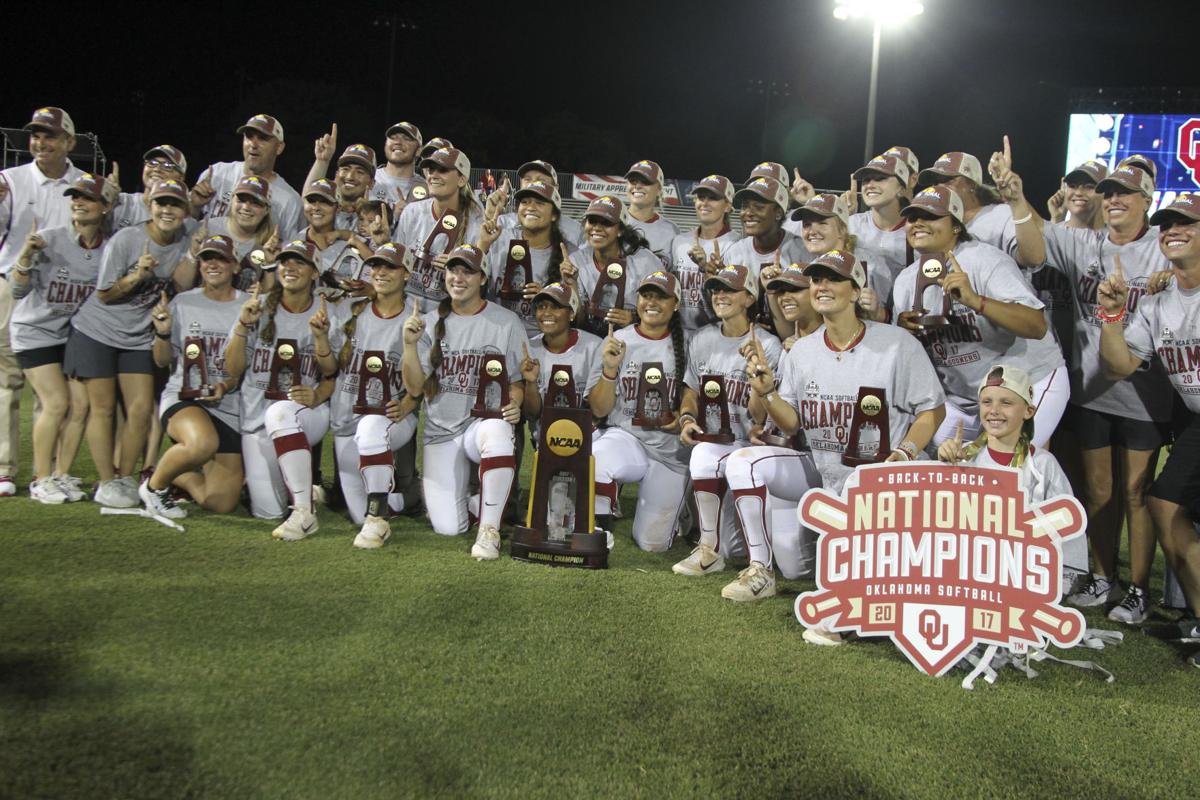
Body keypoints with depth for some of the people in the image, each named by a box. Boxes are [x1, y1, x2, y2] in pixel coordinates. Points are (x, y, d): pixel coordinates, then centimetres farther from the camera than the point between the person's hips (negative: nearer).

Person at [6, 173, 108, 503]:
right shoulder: (50, 239, -16)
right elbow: (19, 291, -15)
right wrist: (25, 257, -31)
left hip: (77, 333, 4)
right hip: (36, 331, -3)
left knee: (81, 404, -6)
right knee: (57, 403, -12)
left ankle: (62, 475, 10)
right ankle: (41, 480, 2)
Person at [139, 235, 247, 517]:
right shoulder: (182, 303, 5)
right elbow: (162, 361, 10)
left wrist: (228, 385, -15)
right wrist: (163, 333, -10)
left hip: (230, 408, 1)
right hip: (184, 398, -1)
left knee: (221, 503, -5)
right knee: (203, 442, -38)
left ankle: (175, 473, 26)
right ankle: (155, 484, -8)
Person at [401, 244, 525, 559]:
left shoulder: (507, 322, 2)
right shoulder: (431, 323, 7)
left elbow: (518, 381, 6)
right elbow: (414, 388, 1)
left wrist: (514, 404, -17)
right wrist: (410, 344, -14)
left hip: (484, 422, -1)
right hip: (441, 430, 2)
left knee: (497, 432, -42)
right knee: (448, 527, -13)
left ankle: (489, 528, -24)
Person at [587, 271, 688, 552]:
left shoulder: (685, 344, 2)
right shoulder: (617, 341, 1)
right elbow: (599, 410, -1)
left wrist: (684, 416, -9)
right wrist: (610, 368, -16)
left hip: (670, 449, 1)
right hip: (625, 436, -1)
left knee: (653, 543, -1)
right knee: (595, 458, -38)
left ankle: (668, 507, 34)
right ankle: (599, 526, -11)